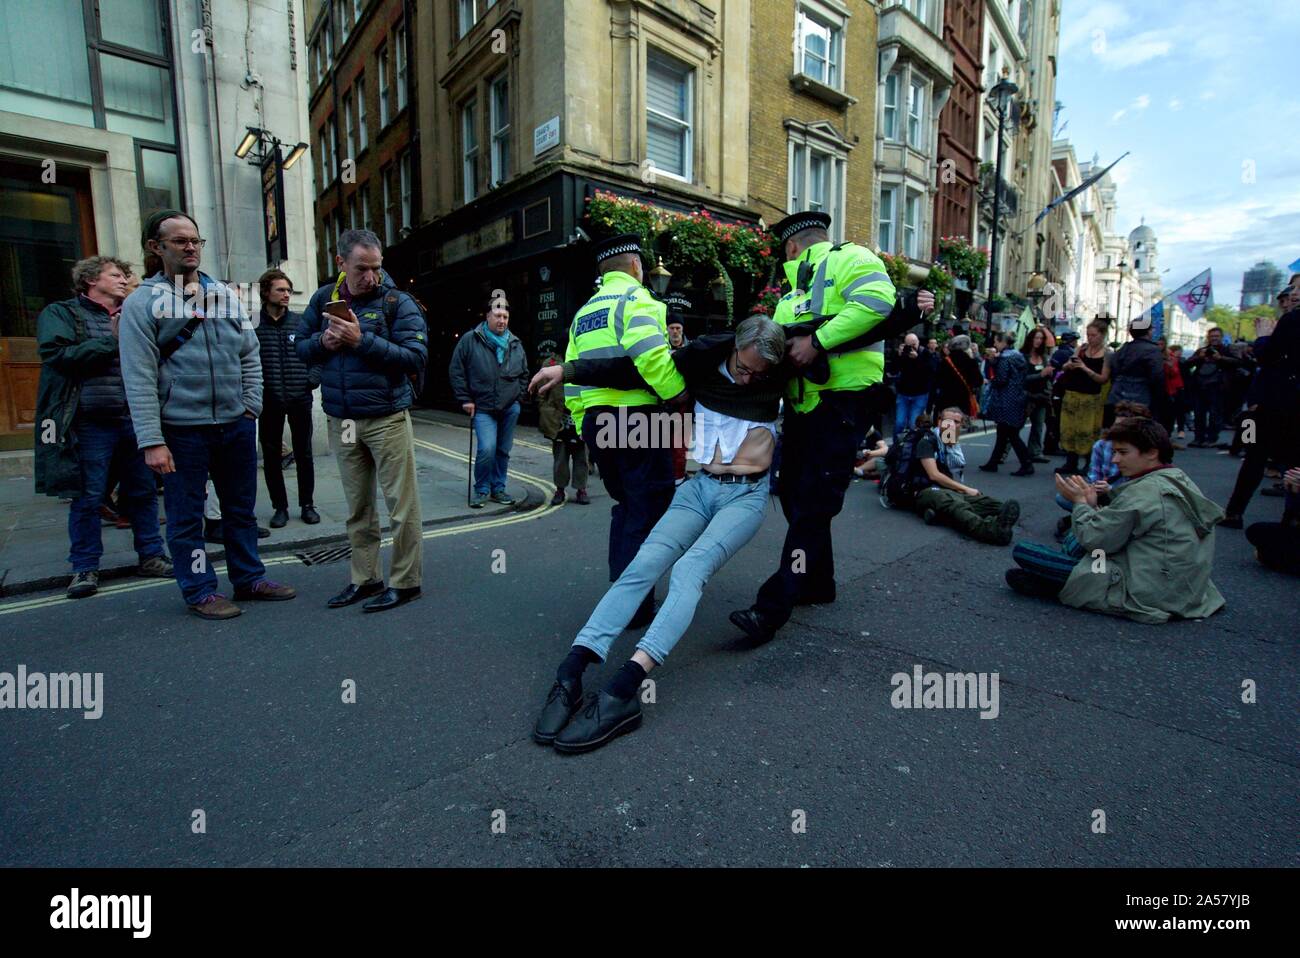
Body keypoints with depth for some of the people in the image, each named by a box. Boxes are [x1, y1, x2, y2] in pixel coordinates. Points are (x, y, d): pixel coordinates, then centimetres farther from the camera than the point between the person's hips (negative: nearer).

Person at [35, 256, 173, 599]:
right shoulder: (61, 313, 3)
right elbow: (57, 355, -13)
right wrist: (111, 340, -14)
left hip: (134, 420, 4)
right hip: (90, 424, -4)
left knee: (144, 492, 9)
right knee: (87, 499, 3)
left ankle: (151, 556, 20)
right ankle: (85, 569, 14)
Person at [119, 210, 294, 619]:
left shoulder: (226, 295, 9)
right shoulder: (142, 302, -3)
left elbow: (250, 356, 12)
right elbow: (139, 377, -9)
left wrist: (251, 405, 0)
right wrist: (151, 440, -15)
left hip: (236, 424, 4)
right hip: (181, 428, -4)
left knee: (241, 508, 13)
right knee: (186, 514, 6)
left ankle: (249, 578, 27)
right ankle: (200, 591, 19)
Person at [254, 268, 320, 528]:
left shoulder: (300, 322, 5)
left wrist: (313, 378, -2)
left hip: (300, 399, 1)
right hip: (269, 401, -1)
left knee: (304, 454, 8)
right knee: (271, 455, 7)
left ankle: (307, 504, 20)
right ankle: (280, 507, 20)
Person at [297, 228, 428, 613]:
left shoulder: (397, 302, -6)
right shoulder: (323, 299, 10)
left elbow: (415, 357, -15)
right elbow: (300, 347, 16)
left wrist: (362, 340, -20)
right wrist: (322, 342, -6)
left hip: (387, 418, -5)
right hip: (341, 420, 6)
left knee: (401, 504, -1)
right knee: (357, 506, 13)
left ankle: (405, 581, 11)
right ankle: (365, 578, 25)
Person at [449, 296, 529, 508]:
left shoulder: (515, 344, 8)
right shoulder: (470, 340, -4)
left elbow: (524, 373, 19)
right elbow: (456, 371, -1)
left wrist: (518, 396, 11)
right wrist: (465, 399, -5)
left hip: (510, 408, 4)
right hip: (482, 409, -4)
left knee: (503, 451, 9)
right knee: (487, 449, -16)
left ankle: (498, 488, 24)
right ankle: (481, 489, 3)